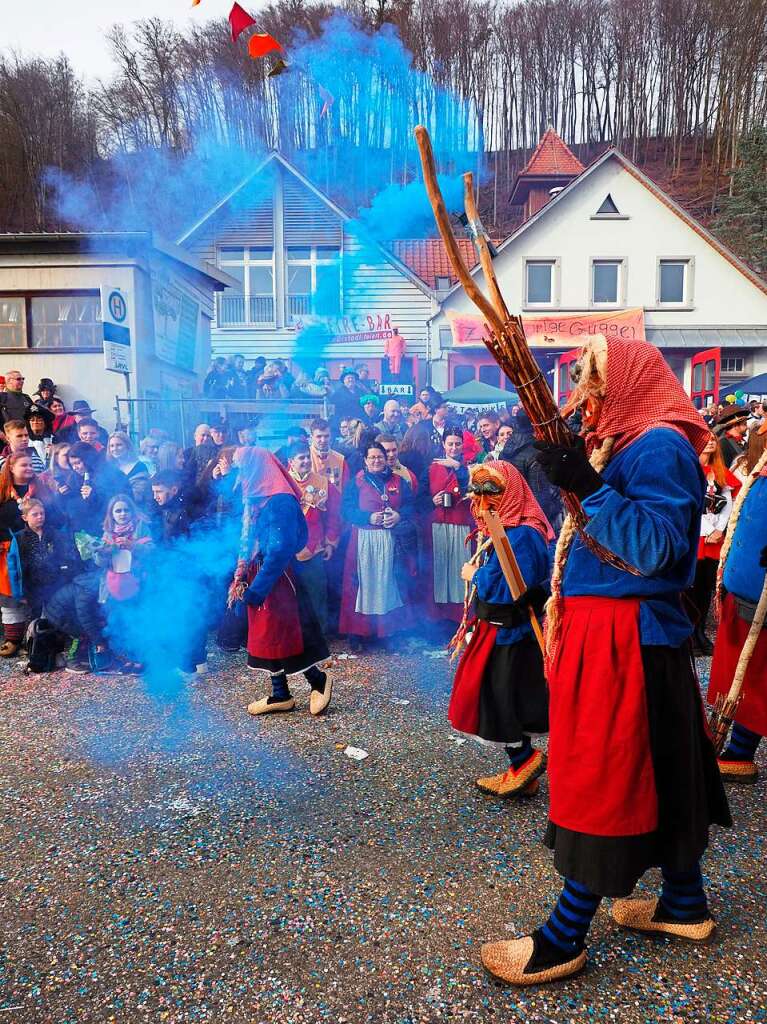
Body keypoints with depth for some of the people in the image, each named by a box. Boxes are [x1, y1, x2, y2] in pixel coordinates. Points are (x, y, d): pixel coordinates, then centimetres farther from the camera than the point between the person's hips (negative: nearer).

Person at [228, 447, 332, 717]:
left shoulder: (279, 501, -19)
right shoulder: (254, 498, 9)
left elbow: (279, 550, -22)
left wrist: (256, 588, -21)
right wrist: (240, 579, 6)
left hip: (277, 580, -9)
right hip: (259, 576, 9)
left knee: (281, 635, -2)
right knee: (265, 635, 12)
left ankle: (319, 680, 18)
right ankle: (280, 694, 22)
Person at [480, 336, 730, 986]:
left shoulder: (660, 445, -14)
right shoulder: (626, 442, 16)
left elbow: (656, 544, -25)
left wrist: (589, 487, -27)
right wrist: (575, 479, 9)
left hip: (625, 639, -10)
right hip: (605, 632, 10)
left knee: (604, 775, -2)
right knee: (653, 769, 18)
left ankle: (565, 939, 11)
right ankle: (685, 902, 35)